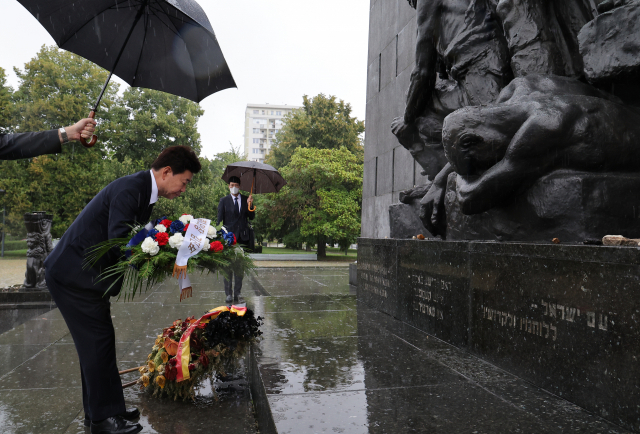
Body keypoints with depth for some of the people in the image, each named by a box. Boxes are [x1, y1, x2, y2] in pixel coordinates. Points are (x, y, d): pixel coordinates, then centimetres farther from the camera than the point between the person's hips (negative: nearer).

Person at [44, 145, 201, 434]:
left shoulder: (144, 191, 8)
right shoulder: (129, 189, -23)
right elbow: (119, 241, -30)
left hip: (84, 274, 10)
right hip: (73, 274, -10)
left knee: (96, 341, 14)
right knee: (97, 339, -3)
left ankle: (98, 410, 27)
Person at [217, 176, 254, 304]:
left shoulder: (246, 199, 10)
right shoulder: (224, 201, 4)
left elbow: (251, 217, 5)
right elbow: (219, 220, 2)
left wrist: (249, 205, -11)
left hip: (242, 237, 2)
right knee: (228, 266, -1)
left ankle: (237, 294, 14)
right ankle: (229, 294, 6)